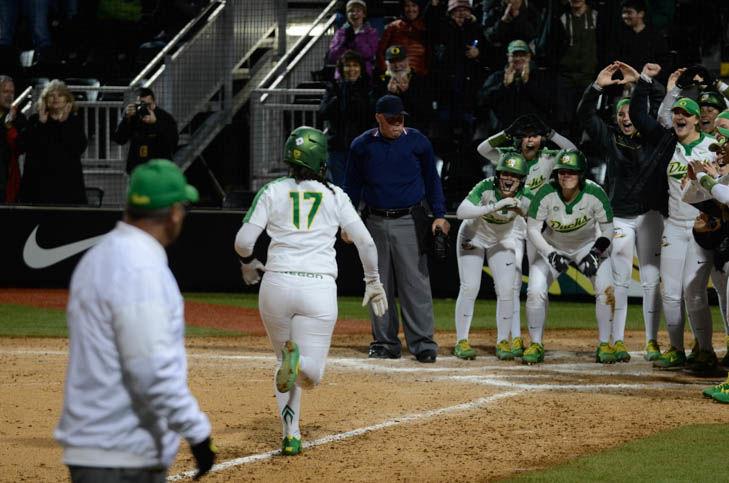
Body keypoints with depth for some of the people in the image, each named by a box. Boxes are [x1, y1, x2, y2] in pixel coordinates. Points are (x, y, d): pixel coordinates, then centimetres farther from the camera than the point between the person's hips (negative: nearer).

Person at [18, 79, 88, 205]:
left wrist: (64, 124, -11)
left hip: (67, 181, 0)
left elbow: (79, 148, -5)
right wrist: (40, 124, -9)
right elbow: (24, 145, -2)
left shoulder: (75, 121, 9)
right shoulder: (35, 120, 11)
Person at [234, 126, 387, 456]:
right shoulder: (335, 196, 8)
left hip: (277, 284, 1)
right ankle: (298, 361, -35)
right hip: (319, 290, -1)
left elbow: (243, 241, 0)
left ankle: (290, 435, 4)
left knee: (284, 363, 21)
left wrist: (248, 264, 22)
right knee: (311, 374, 2)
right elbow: (365, 241, 6)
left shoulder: (272, 191, 6)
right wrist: (373, 281, 20)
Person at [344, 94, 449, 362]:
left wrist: (439, 215, -1)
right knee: (380, 285, 7)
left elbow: (431, 179, 8)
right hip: (376, 223, 2)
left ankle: (422, 343, -7)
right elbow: (352, 186, 12)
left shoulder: (417, 141, 0)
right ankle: (385, 342, 15)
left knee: (415, 283, -8)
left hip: (410, 221, -2)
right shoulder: (361, 146, 3)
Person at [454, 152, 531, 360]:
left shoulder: (523, 198, -22)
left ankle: (503, 341, 3)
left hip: (502, 241, 3)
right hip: (473, 238, -3)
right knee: (470, 287, -12)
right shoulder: (486, 187, -32)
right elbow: (461, 212, -44)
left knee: (506, 289, -8)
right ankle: (461, 341, -3)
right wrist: (495, 206, -52)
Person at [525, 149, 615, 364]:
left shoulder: (594, 194, -27)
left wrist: (596, 252, -28)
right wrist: (551, 254, -28)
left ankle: (605, 345, -2)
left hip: (588, 246, 0)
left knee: (606, 290, -17)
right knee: (535, 292, -14)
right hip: (552, 247, 0)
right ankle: (535, 345, 4)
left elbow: (607, 229, -13)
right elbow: (532, 229, -17)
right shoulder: (546, 193, -27)